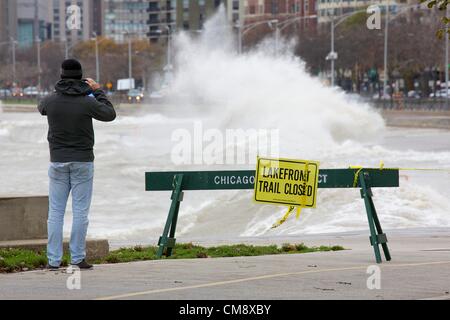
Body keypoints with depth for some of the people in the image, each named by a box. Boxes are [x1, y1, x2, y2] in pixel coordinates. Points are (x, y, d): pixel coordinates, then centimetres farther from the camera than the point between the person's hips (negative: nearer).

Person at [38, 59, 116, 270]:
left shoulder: (51, 100, -5)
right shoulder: (87, 102, -12)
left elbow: (41, 108, 19)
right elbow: (110, 114, 4)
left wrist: (60, 91, 21)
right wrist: (98, 91, 12)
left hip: (58, 161, 2)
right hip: (82, 161, -2)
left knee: (55, 212, 6)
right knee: (80, 211, 2)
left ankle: (54, 260, 4)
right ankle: (78, 258, 1)